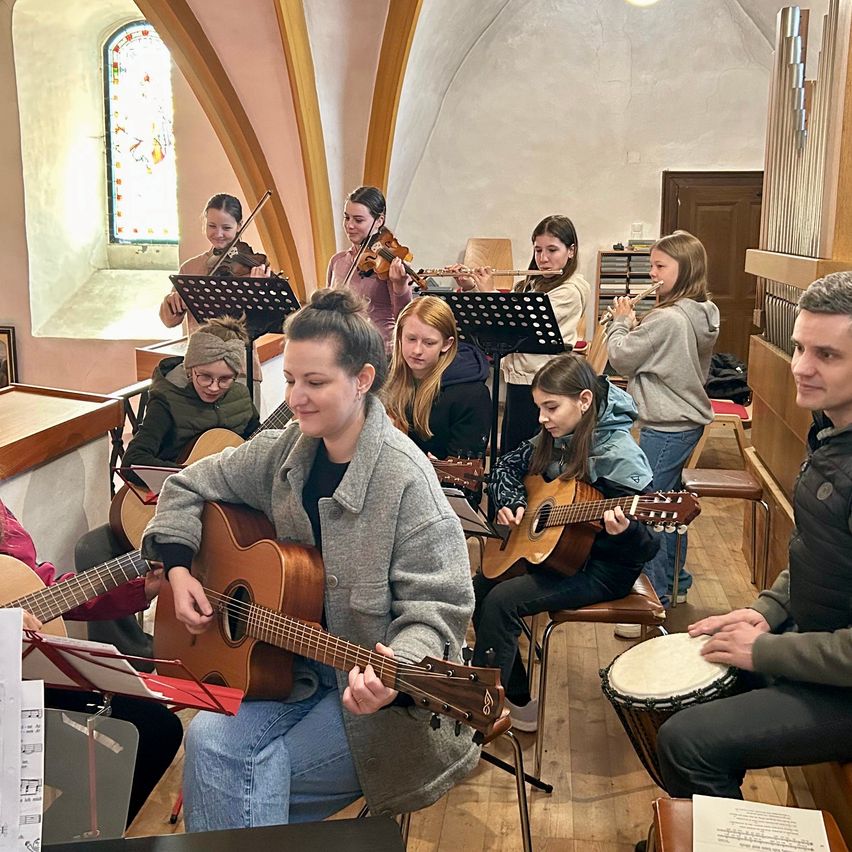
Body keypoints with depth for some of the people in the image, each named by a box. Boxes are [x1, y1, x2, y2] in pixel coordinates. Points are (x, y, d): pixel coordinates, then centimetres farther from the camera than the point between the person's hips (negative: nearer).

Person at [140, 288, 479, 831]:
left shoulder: (404, 478, -20)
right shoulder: (285, 451, 0)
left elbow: (438, 607, -20)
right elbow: (189, 487, 13)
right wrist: (178, 569, 0)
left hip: (371, 685, -5)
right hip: (295, 671, 5)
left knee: (248, 771, -20)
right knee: (210, 738, -19)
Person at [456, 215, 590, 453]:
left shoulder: (572, 289, -12)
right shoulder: (533, 284, 13)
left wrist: (489, 293, -10)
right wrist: (470, 289, 4)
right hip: (518, 380, 8)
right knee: (508, 455, 14)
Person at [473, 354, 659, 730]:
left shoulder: (620, 456, -22)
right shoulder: (554, 438, 0)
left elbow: (647, 546, -21)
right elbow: (507, 466, 16)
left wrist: (622, 532, -43)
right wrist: (511, 502, -3)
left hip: (602, 567, -8)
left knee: (502, 601, -20)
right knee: (480, 586, -1)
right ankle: (516, 701, 10)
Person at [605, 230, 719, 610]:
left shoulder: (667, 318, -23)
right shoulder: (702, 314, 7)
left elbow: (622, 358, -13)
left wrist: (620, 322, 1)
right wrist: (633, 326, 4)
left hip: (665, 428, -10)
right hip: (688, 421, 10)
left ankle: (656, 598, 7)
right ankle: (676, 584, 33)